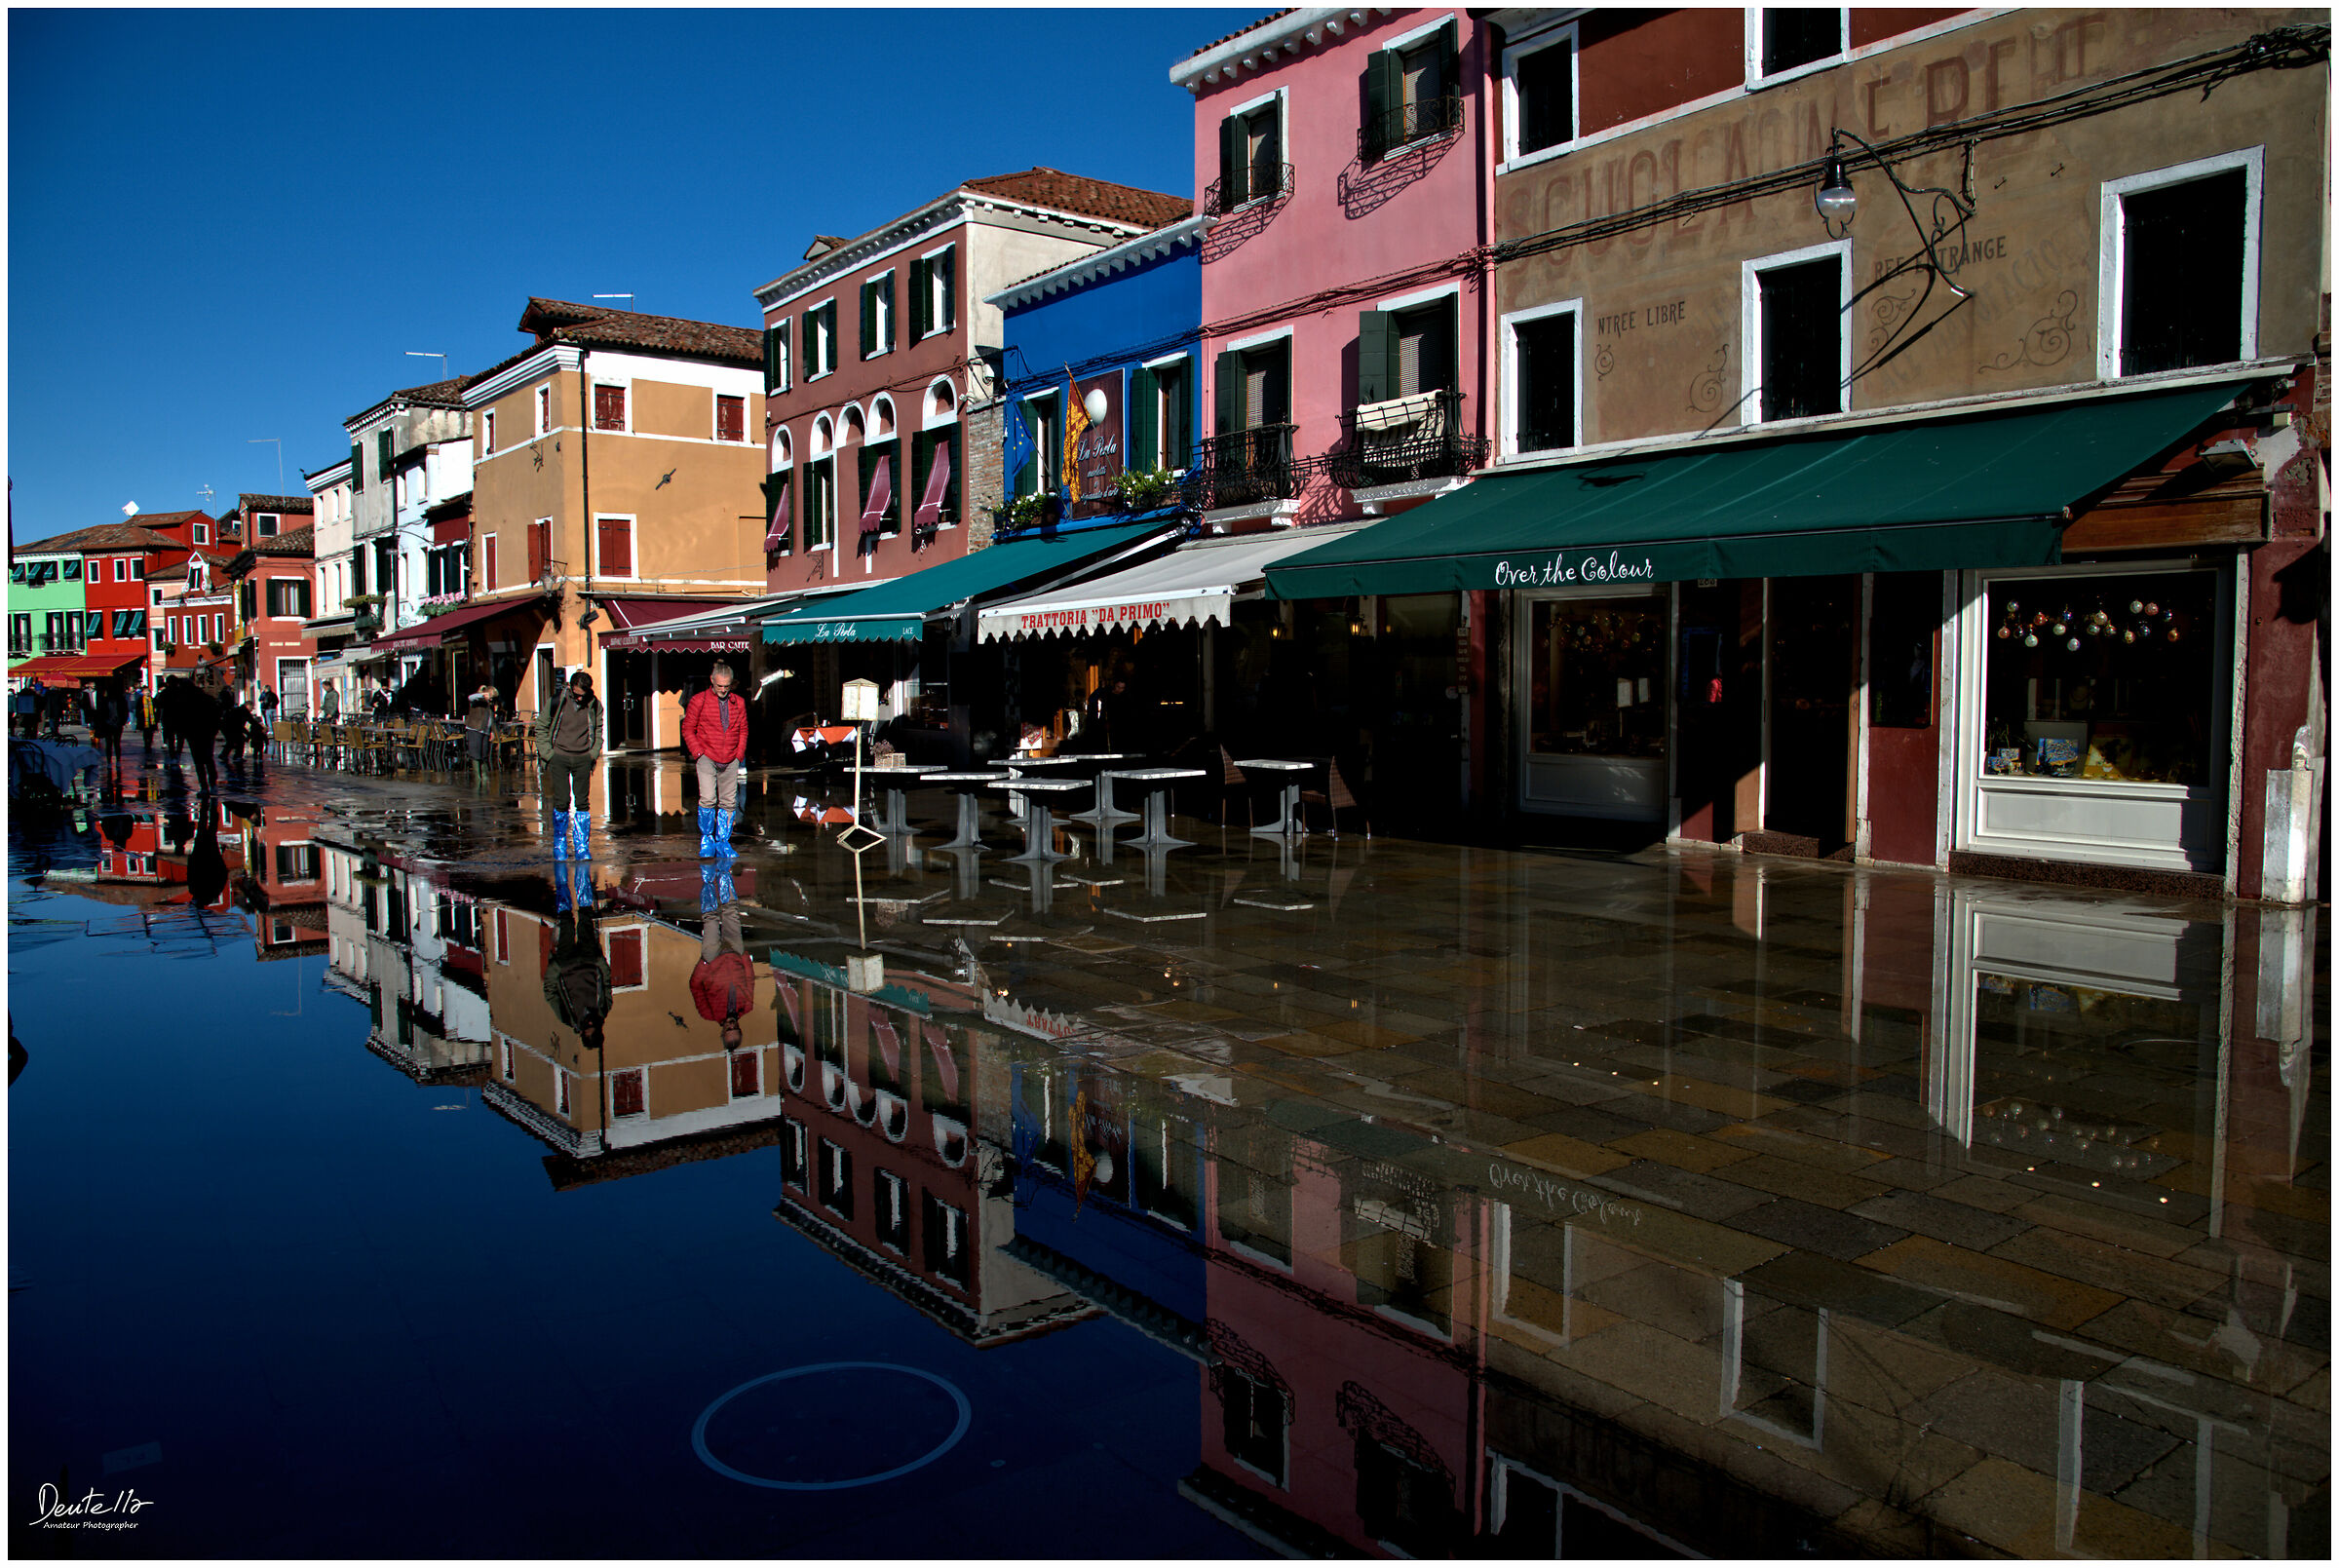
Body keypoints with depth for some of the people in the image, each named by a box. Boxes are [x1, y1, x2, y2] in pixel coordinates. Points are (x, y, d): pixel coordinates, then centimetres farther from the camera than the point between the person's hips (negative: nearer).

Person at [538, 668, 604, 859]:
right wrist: (548, 754, -2)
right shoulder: (556, 701, -6)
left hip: (583, 758, 2)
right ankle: (559, 844, 10)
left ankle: (582, 846, 6)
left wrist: (593, 753, 4)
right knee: (561, 801, -6)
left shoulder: (594, 705, 0)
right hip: (559, 757, -2)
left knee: (582, 802, 0)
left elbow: (598, 729, 14)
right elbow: (541, 727, 3)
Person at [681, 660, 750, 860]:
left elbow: (743, 730, 16)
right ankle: (706, 838, 5)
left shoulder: (739, 703, 8)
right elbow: (688, 730, 3)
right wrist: (699, 753, -5)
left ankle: (723, 842, 15)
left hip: (730, 761, 3)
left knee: (729, 802, 3)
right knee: (708, 799, -16)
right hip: (707, 759, -3)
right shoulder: (699, 701, -2)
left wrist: (739, 754, 5)